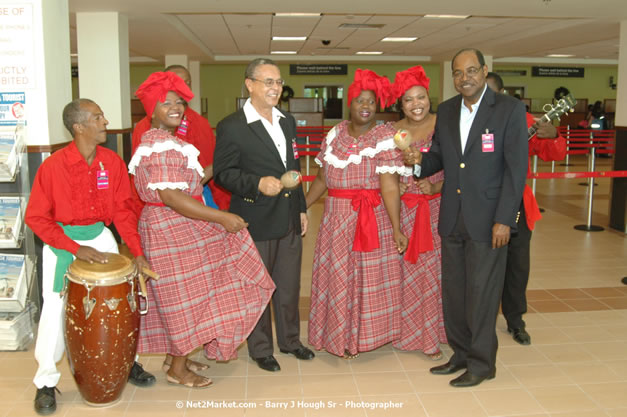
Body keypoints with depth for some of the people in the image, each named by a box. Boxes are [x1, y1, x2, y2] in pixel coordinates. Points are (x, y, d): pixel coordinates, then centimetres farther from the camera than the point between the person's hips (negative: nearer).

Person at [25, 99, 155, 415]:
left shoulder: (113, 162, -5)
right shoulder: (53, 166, -16)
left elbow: (123, 209, -1)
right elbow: (36, 217, -11)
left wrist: (137, 251, -9)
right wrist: (76, 249, -18)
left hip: (101, 237, 3)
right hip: (61, 243, -3)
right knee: (55, 310, -1)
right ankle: (46, 383, 15)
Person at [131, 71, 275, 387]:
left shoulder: (165, 142, 14)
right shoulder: (162, 147, -20)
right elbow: (171, 197, -27)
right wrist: (222, 218, -25)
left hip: (173, 228, 10)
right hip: (173, 231, -10)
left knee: (181, 297, 19)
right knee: (186, 298, 1)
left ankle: (175, 357, 33)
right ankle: (177, 369, 16)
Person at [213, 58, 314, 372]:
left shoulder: (288, 121, 10)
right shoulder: (232, 127, -11)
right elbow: (222, 173, -10)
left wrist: (301, 208, 14)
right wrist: (258, 184, -25)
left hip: (289, 219, 6)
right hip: (256, 221, -6)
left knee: (289, 285, 17)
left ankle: (289, 339, 36)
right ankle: (260, 349, 27)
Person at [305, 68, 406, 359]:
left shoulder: (384, 137, -9)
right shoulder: (335, 134, 5)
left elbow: (389, 187, -16)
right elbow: (322, 178, 11)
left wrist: (397, 230, -19)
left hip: (372, 219, -4)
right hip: (336, 217, 4)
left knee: (368, 277, 7)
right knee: (337, 276, 11)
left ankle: (364, 335, 26)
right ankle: (341, 336, 29)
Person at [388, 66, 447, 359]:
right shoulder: (392, 131, 3)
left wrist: (436, 187, -19)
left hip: (435, 208, -2)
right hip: (402, 210, 2)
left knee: (431, 271, 5)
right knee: (403, 271, 9)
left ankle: (430, 336, 19)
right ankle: (403, 331, 25)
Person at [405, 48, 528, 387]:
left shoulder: (510, 109, -8)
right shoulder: (446, 110, 8)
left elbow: (516, 167, -11)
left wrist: (504, 220, -15)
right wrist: (419, 161, -10)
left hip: (487, 218, -5)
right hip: (452, 217, 6)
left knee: (481, 293, 4)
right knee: (453, 290, 14)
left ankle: (481, 363, 21)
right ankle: (461, 353, 32)